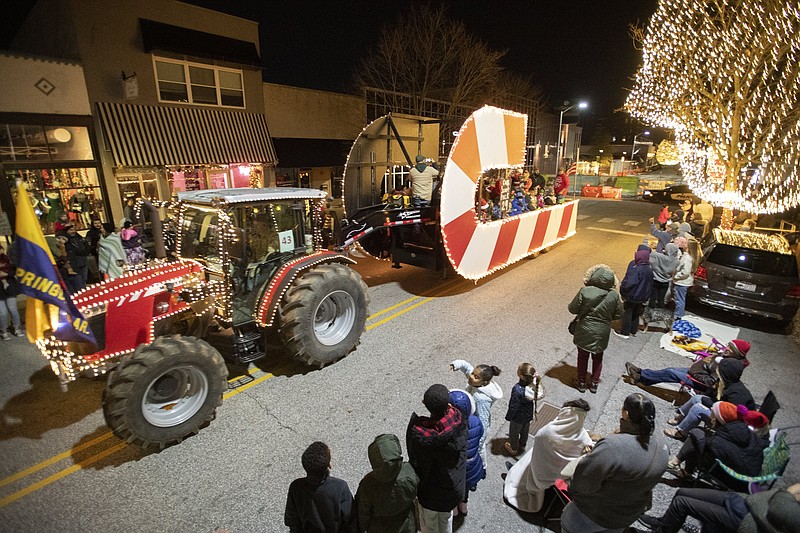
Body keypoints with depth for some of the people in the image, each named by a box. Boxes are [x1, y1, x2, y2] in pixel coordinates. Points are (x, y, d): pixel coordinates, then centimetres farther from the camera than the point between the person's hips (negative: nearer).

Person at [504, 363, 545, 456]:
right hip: (528, 414, 5)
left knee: (514, 432, 24)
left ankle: (514, 449, 49)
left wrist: (509, 416, -10)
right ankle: (522, 446, 57)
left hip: (518, 416, -5)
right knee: (525, 431, 31)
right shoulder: (534, 384, -27)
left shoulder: (518, 390, -42)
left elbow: (514, 406, -26)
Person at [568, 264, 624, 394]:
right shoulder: (614, 295, -14)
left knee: (583, 357, 18)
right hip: (602, 334, 2)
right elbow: (619, 315, -2)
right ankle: (594, 384, 36)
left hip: (584, 332, -2)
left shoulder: (585, 291, -22)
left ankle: (581, 383, 32)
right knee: (598, 358, 23)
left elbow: (572, 309, -14)